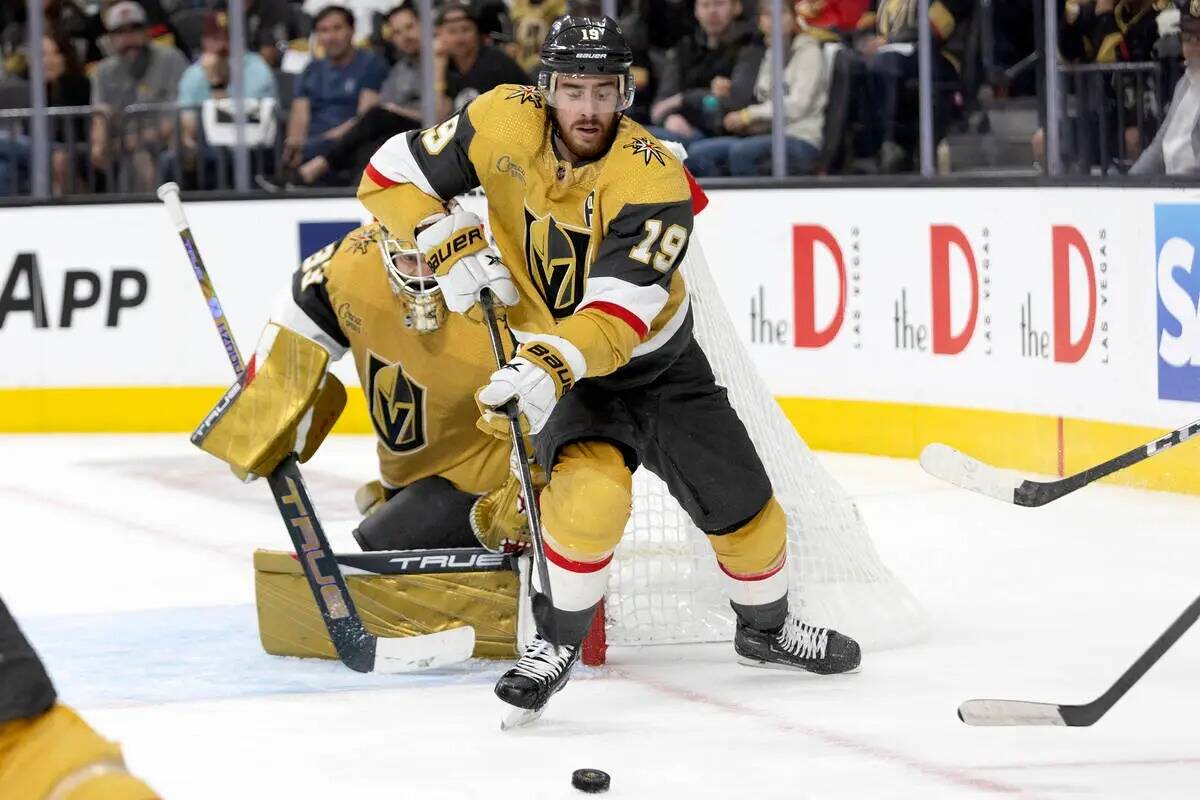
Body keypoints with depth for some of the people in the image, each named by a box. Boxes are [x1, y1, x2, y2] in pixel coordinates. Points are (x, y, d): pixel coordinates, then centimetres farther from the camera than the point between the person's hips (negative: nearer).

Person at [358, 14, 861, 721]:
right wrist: (453, 249, -23)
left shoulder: (654, 179, -27)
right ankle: (559, 642, -8)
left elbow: (620, 313, -35)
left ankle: (767, 627, 36)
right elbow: (392, 175, -10)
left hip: (656, 362, 1)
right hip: (549, 362, -1)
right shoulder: (503, 122, -19)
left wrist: (553, 364, -50)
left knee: (741, 504, 6)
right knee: (591, 491, -28)